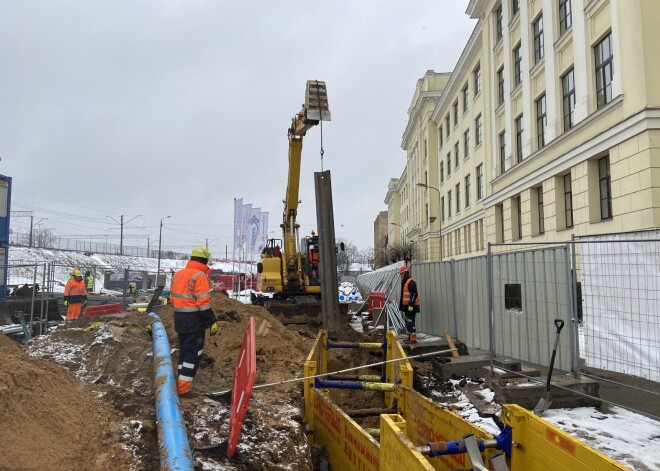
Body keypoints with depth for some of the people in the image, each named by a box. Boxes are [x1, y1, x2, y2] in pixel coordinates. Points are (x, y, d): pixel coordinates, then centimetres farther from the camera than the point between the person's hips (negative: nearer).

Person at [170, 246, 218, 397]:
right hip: (195, 321, -8)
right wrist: (212, 322, -16)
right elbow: (203, 302, -21)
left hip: (180, 319, 8)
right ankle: (184, 388, -1)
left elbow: (173, 297, 15)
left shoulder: (178, 274, 10)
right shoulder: (199, 276, -16)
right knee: (193, 352, -1)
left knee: (184, 350, 18)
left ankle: (181, 383, 25)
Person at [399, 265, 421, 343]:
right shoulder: (404, 282, 17)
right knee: (407, 322, 15)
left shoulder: (411, 282, -16)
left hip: (411, 307, -10)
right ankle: (410, 337, 24)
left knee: (410, 322, -11)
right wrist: (401, 305, 23)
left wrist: (411, 305, -26)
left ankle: (413, 339, -9)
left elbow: (414, 294, -22)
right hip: (406, 306, 10)